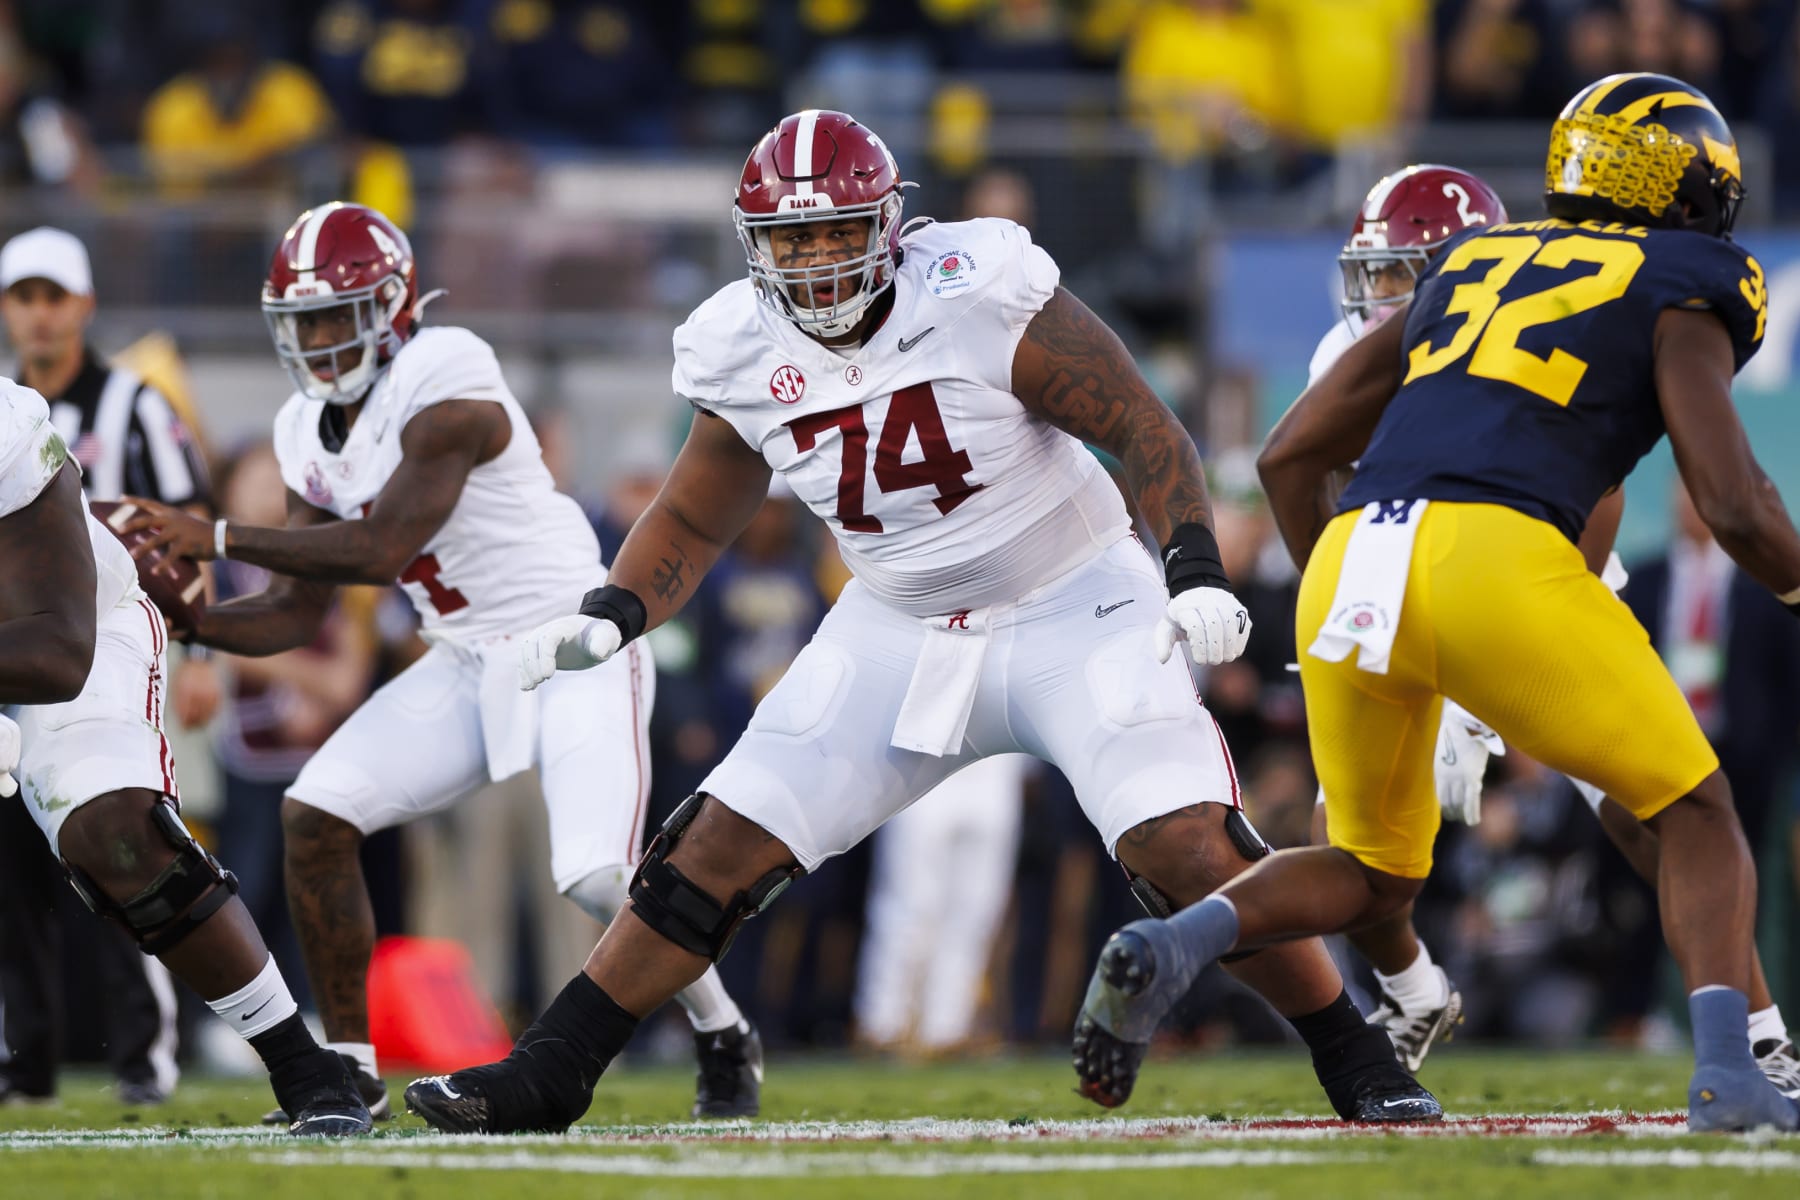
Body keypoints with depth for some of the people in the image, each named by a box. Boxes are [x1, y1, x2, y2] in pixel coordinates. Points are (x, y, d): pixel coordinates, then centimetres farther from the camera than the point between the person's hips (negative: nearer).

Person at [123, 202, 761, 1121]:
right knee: (315, 815, -8)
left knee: (599, 877, -22)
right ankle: (350, 1066, 4)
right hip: (468, 668, 8)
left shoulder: (445, 384, -21)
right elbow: (298, 614, 7)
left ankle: (724, 1037, 7)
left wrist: (216, 539, -24)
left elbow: (380, 549, -27)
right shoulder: (311, 433, 5)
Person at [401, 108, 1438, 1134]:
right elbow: (692, 521, 9)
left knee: (1188, 850, -19)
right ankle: (547, 1075, 7)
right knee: (723, 848, -3)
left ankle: (1358, 1063, -1)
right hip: (900, 632, 4)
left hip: (1075, 612, -4)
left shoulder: (985, 302, -21)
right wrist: (611, 618, -8)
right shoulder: (743, 356, -6)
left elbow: (1146, 431, -15)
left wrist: (1197, 573, -27)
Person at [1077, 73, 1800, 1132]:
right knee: (1693, 810, 14)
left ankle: (1178, 943, -4)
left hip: (1352, 563, 5)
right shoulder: (1676, 299, 13)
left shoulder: (1469, 272, 29)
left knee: (1374, 876, 23)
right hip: (1501, 565, -5)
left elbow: (1290, 455, 27)